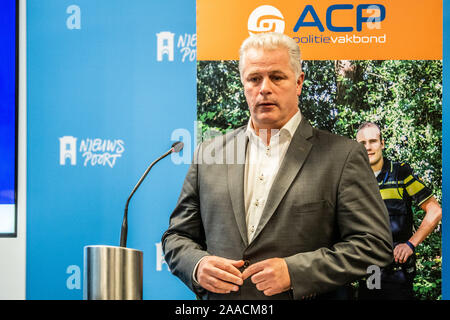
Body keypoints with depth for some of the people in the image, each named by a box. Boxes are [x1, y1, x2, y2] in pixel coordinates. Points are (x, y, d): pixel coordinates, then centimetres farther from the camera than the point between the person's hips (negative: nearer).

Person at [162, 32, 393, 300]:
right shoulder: (208, 155, 5)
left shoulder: (343, 156, -5)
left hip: (305, 297, -2)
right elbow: (177, 236, 10)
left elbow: (375, 244, -9)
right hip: (220, 297, 3)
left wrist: (294, 271, -17)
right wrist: (197, 264, -11)